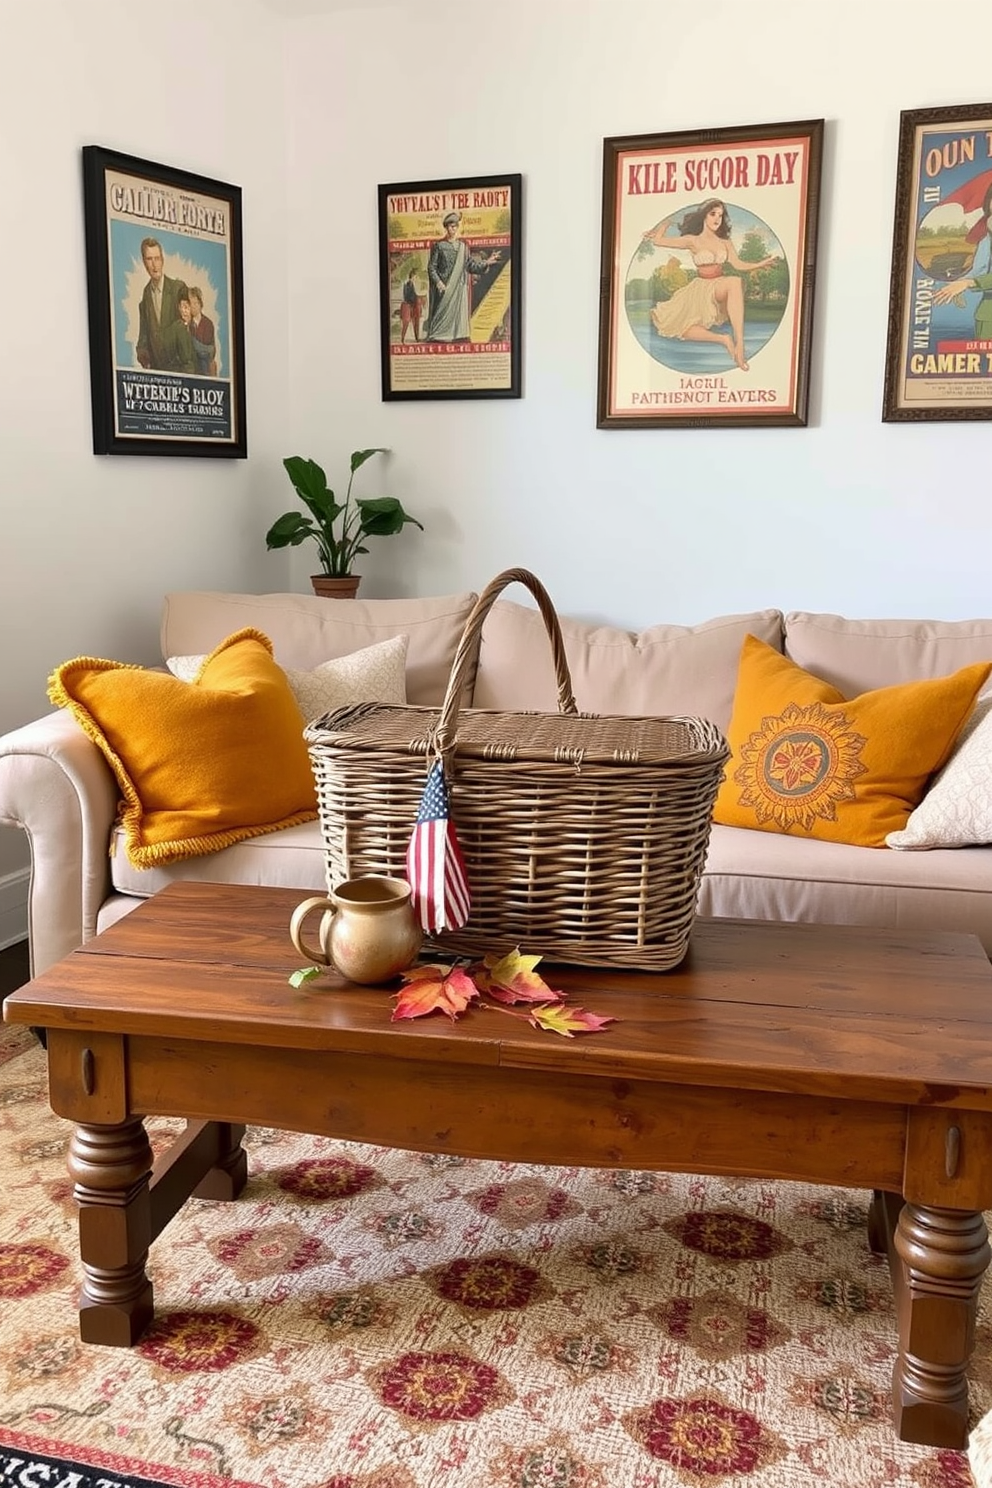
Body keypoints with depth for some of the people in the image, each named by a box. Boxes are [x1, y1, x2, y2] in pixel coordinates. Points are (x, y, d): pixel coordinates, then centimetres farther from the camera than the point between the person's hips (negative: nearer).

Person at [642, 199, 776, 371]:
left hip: (720, 288, 1)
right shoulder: (693, 241, 6)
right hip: (701, 289, -1)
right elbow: (657, 240, 2)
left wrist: (761, 264, -12)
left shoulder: (725, 243, 17)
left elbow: (739, 265, 2)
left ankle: (739, 345, -48)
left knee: (735, 282, -39)